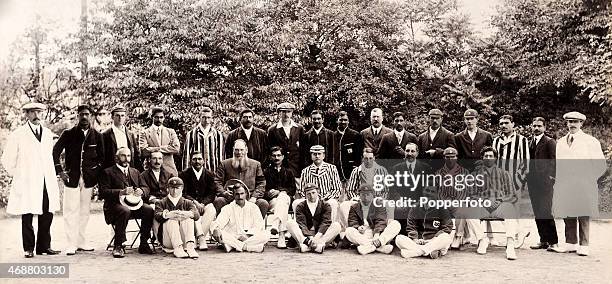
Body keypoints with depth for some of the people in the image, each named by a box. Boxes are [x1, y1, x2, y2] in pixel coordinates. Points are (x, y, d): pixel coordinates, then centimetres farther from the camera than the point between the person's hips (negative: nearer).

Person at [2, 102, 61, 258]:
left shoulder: (48, 134, 13)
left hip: (47, 183, 4)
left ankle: (44, 246, 13)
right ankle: (28, 248, 9)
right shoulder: (17, 135, -3)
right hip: (26, 184, -4)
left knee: (47, 215, 3)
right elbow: (7, 160, 2)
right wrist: (19, 176, 3)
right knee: (27, 216, 0)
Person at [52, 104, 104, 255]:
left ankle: (81, 242, 17)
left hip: (89, 179, 2)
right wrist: (59, 171, -4)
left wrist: (97, 172, 0)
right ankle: (71, 244, 0)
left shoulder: (96, 135, 7)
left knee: (84, 211, 8)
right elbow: (55, 152, 4)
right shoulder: (68, 134, 2)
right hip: (71, 177, -2)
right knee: (71, 211, -4)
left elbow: (101, 156, 12)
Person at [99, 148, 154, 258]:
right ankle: (118, 246, -26)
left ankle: (144, 244, -13)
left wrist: (141, 191, -7)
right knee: (125, 211, -38)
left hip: (134, 204, 5)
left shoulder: (135, 172, 23)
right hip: (116, 204, -5)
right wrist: (121, 192, -20)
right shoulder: (108, 172, 6)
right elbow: (103, 192, -6)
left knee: (150, 210, -24)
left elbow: (146, 188, 18)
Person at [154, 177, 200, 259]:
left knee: (188, 218, -21)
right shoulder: (162, 203, 14)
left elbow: (197, 215, -5)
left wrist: (188, 214, -30)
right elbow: (157, 216, -9)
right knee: (172, 219, -24)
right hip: (167, 240, -1)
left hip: (184, 239, 1)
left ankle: (190, 246, -37)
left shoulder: (187, 203, 17)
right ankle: (178, 248, -38)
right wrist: (168, 214, -32)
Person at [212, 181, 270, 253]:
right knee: (216, 233, -28)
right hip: (231, 238, -1)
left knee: (266, 235, -27)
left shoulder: (253, 207, 10)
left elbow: (259, 226, 1)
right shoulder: (228, 208, 7)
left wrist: (247, 235, -16)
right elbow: (219, 222, -8)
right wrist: (216, 229, -32)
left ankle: (232, 246, -30)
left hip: (250, 237, 1)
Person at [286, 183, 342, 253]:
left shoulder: (325, 205, 4)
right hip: (304, 236, 0)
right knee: (290, 223, -21)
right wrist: (310, 238, -28)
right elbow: (301, 224, -10)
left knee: (337, 225, -23)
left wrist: (316, 237, -29)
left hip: (321, 235, 0)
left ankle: (319, 243, -43)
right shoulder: (300, 206, 5)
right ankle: (306, 242, -41)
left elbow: (325, 223, -11)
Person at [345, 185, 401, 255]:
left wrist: (377, 234, -26)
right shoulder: (354, 208, 15)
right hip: (362, 237, 0)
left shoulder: (379, 207, 11)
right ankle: (380, 246, -39)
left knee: (396, 224, -21)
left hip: (378, 234, 0)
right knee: (349, 231, -31)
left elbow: (381, 222, -5)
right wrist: (358, 228, -22)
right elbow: (352, 223, 3)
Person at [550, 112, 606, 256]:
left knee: (583, 216, -2)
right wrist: (559, 179, 10)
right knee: (568, 216, 5)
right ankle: (570, 243, 13)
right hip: (564, 187, 4)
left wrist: (589, 179, -2)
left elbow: (601, 165, 3)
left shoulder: (591, 141, 3)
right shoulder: (560, 142, 15)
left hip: (584, 187, -4)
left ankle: (583, 246, 4)